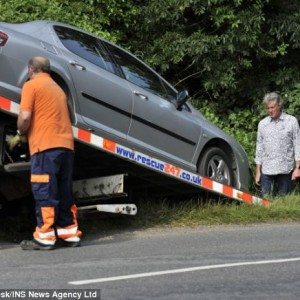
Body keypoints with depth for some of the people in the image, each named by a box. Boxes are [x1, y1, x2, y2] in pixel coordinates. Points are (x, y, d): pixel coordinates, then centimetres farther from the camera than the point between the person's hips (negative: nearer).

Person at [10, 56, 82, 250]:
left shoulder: (31, 85, 2)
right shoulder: (57, 88, 26)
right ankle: (70, 234, 12)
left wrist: (20, 133, 10)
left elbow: (25, 117, -10)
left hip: (46, 146, -7)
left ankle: (44, 238, -6)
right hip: (67, 145, 7)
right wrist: (23, 134, 28)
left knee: (44, 192, -6)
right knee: (64, 192, 11)